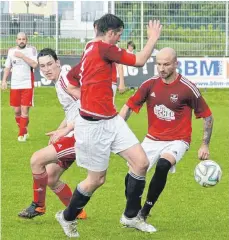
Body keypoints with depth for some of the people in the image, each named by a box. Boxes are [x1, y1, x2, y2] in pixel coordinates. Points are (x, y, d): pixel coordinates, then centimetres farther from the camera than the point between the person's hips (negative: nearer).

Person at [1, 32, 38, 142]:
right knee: (17, 111, 6)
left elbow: (34, 64, -17)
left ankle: (22, 134, -1)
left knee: (24, 110, -8)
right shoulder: (11, 51, 8)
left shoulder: (31, 50, -4)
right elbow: (7, 67, 15)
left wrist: (22, 56, -18)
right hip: (14, 85, 4)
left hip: (27, 85, -4)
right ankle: (24, 131, 23)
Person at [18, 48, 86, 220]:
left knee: (37, 160, -13)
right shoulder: (58, 82, 14)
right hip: (73, 136, 10)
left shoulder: (65, 78, -15)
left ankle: (38, 205, 4)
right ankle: (77, 213, 24)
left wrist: (66, 129, -21)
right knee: (50, 178, 13)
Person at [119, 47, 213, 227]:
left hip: (177, 141, -4)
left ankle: (144, 213, -19)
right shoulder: (150, 85, -4)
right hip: (153, 138, 4)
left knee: (162, 165, -33)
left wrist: (205, 145, -4)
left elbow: (207, 116, -3)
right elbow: (128, 107, 3)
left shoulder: (187, 88, -13)